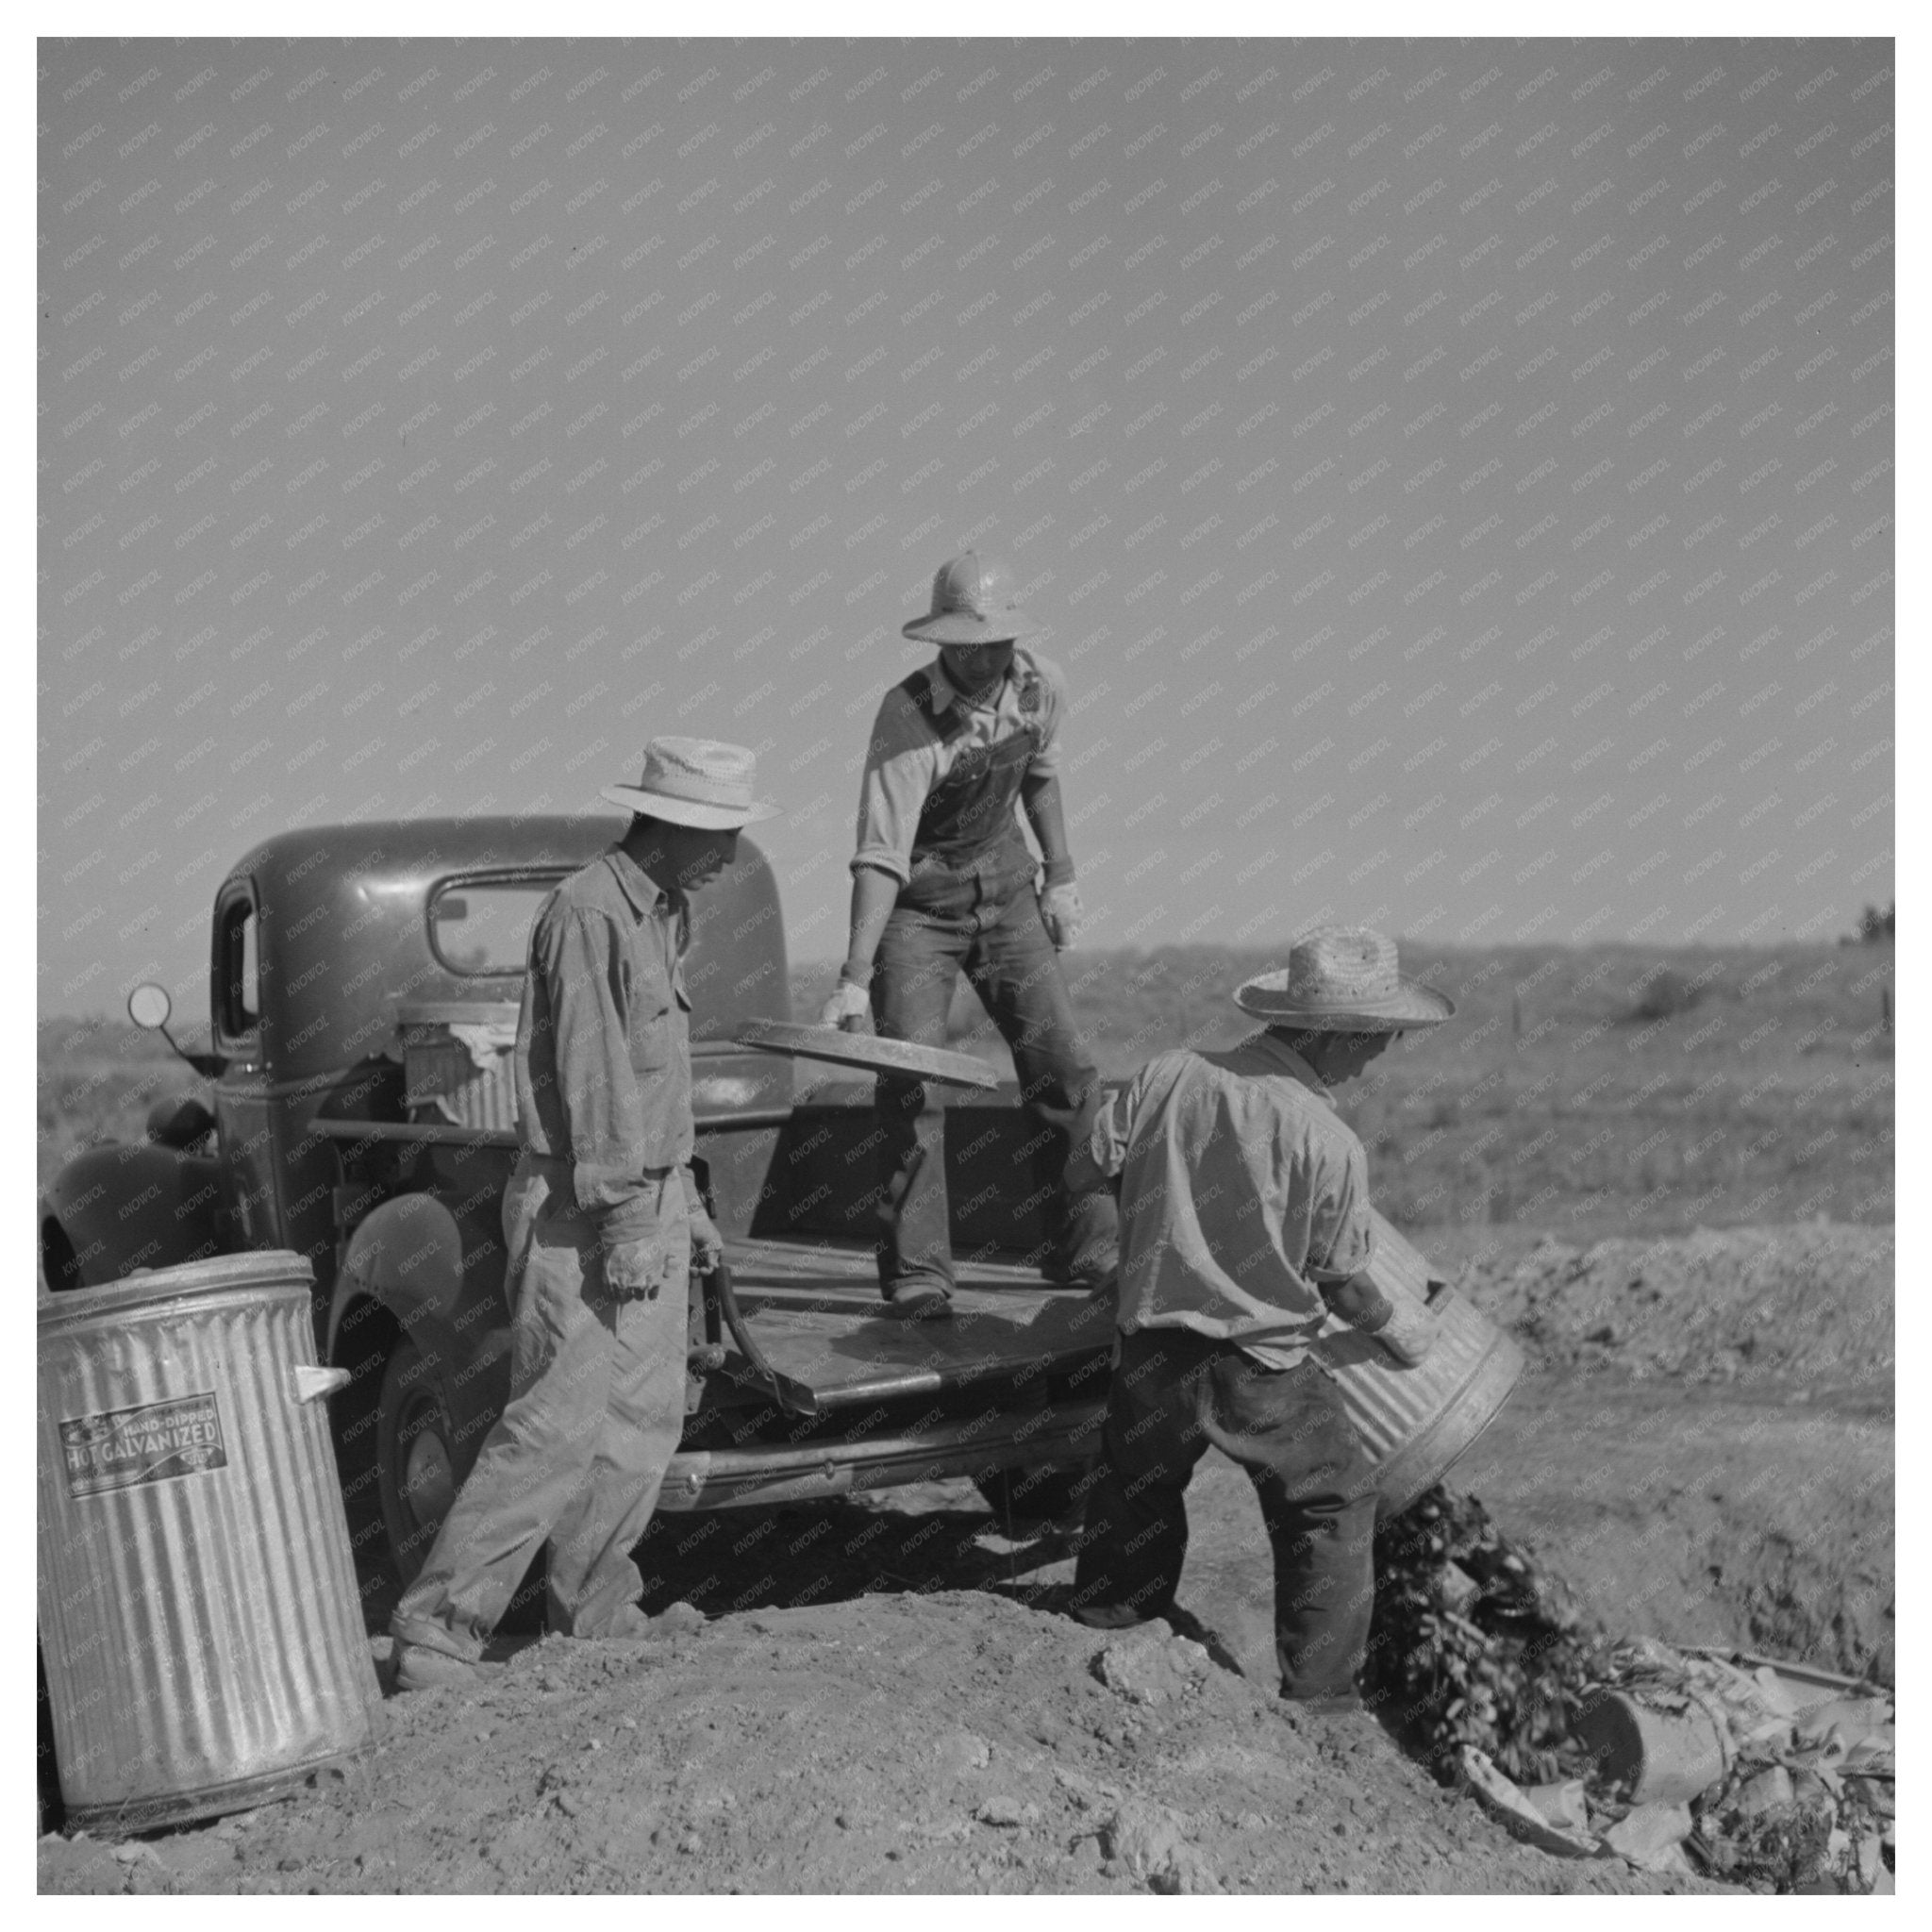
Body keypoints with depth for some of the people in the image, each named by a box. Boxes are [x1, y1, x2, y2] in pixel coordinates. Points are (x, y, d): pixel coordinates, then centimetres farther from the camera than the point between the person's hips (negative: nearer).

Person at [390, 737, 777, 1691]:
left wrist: (682, 1199, 25)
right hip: (583, 1209, -10)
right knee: (563, 1421, -13)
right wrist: (626, 1217, -23)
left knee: (645, 1415, 10)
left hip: (647, 1194, 10)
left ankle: (595, 1615, 19)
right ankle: (441, 1626, -9)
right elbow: (593, 1077, -21)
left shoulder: (657, 914, 15)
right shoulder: (589, 914, -16)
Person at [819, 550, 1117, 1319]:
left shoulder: (1043, 685, -8)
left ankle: (1086, 1249, 14)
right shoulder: (908, 715, -25)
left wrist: (1061, 875, 14)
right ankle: (916, 1275, -3)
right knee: (910, 1084, -12)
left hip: (1004, 889, 5)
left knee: (1064, 1068, 1)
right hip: (918, 905, -5)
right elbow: (880, 855, -30)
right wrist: (855, 978, -36)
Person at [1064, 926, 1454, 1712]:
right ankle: (1320, 1691, 18)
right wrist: (1393, 1324, 16)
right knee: (1333, 1501, 16)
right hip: (1258, 1364, -4)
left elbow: (1086, 1167, 3)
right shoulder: (1330, 1144, -15)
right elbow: (1341, 1281, -5)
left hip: (1152, 1348, 4)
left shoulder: (1169, 1075, -6)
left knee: (1136, 1499, 24)